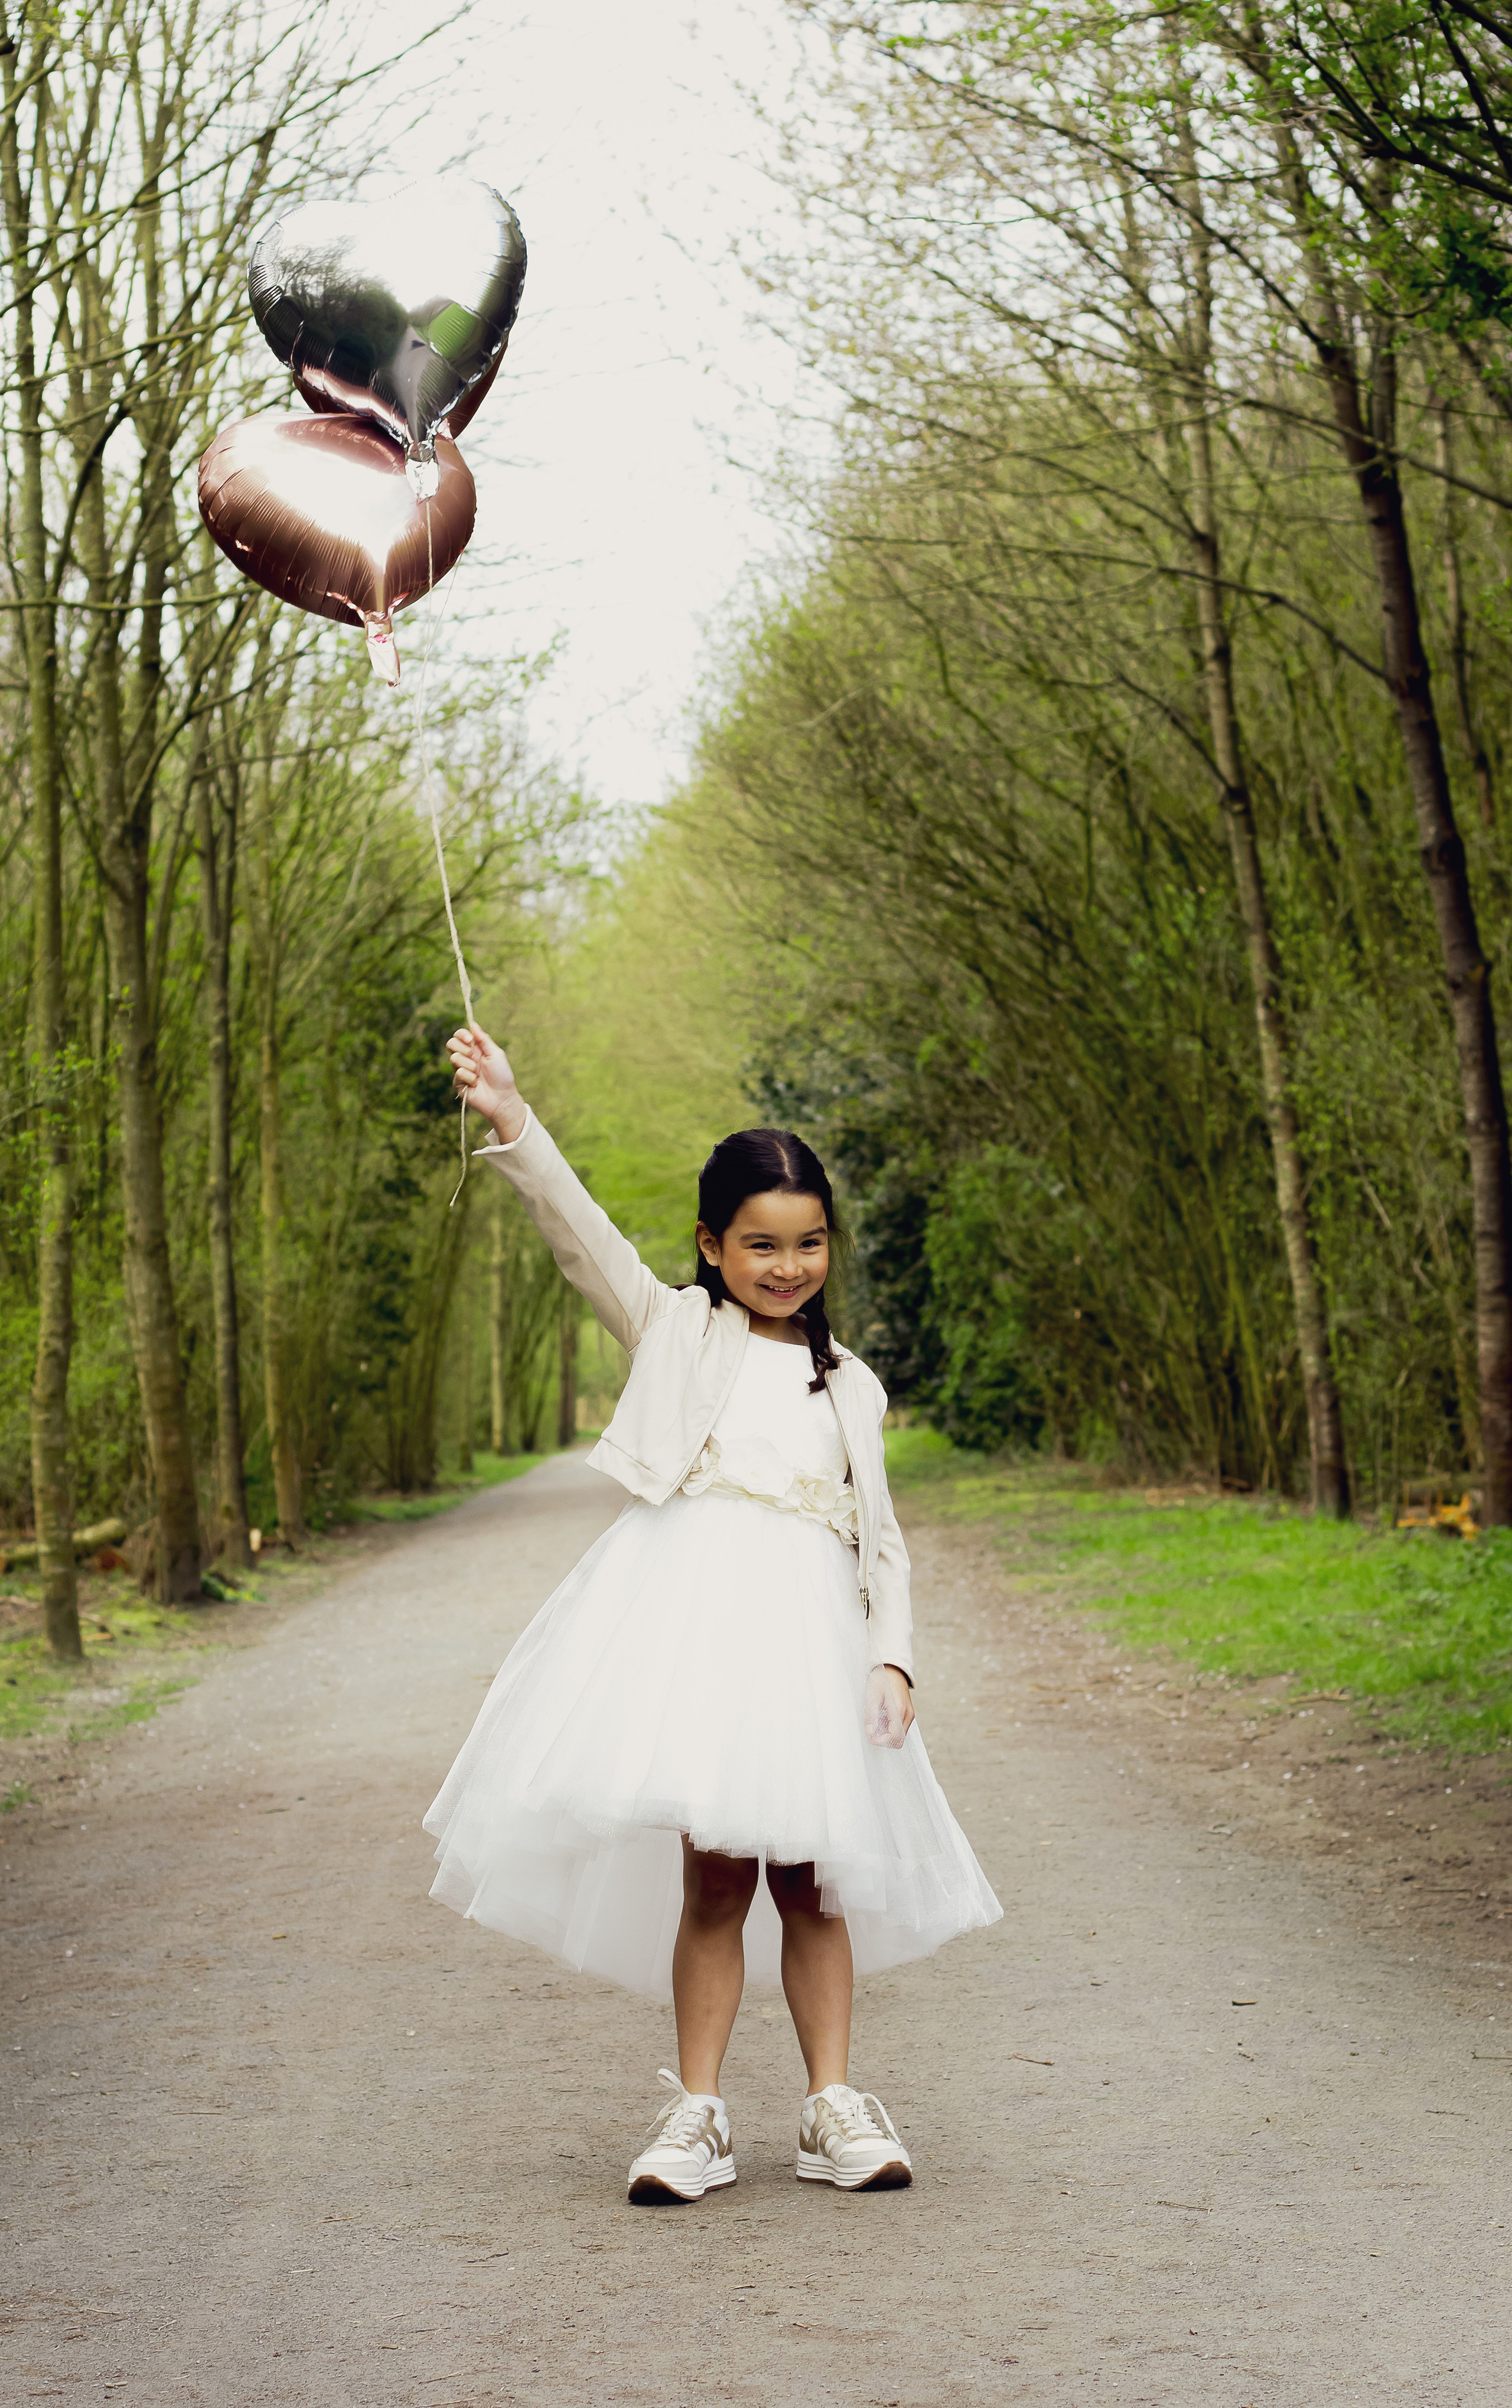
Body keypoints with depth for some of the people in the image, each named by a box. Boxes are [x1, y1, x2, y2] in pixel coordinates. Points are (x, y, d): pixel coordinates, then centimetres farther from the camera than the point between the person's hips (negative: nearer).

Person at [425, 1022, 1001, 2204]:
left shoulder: (849, 1385, 21)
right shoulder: (674, 1327, 13)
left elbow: (881, 1538, 18)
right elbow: (582, 1231, -1)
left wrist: (892, 1657, 3)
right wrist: (513, 1121, -13)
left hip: (807, 1628, 2)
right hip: (688, 1607, -2)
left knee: (806, 1876, 2)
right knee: (714, 1872, -5)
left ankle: (834, 2105, 11)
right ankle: (698, 2114, 3)